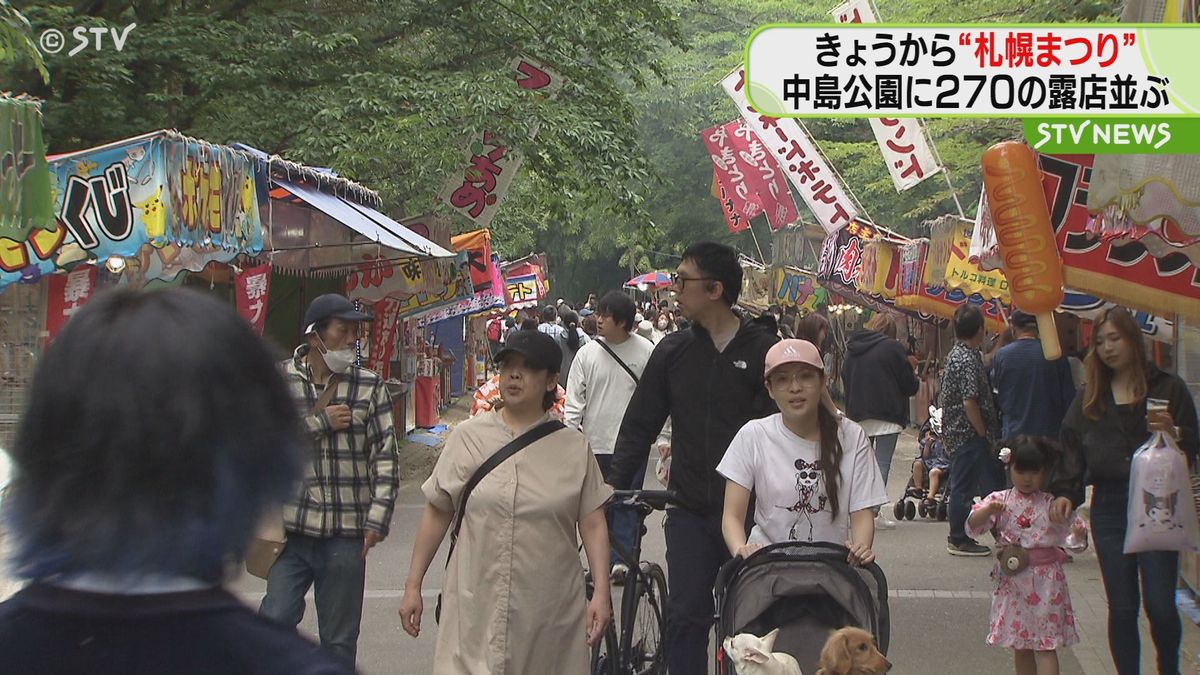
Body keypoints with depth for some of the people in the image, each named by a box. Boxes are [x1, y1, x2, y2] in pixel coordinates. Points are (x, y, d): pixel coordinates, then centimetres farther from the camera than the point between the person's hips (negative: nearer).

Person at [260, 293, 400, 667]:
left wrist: (377, 519, -6)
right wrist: (321, 422, -11)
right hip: (291, 528, -1)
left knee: (340, 641, 7)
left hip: (346, 535, 1)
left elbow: (386, 457, 3)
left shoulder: (370, 387, 4)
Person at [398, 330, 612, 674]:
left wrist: (601, 594, -3)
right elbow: (437, 514, 8)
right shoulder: (468, 437, 5)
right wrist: (413, 586, 8)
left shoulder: (573, 446, 5)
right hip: (476, 609, 0)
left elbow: (592, 524, 5)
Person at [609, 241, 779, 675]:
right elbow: (639, 425, 9)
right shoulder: (673, 351, 6)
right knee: (686, 616, -1)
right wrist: (613, 485, 1)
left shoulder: (762, 350, -4)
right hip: (689, 512, 3)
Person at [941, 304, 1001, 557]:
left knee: (961, 486, 14)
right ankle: (960, 540, 2)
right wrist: (984, 433, -14)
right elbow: (970, 402, -23)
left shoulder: (954, 355, 12)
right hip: (969, 434, -9)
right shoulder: (969, 360, -18)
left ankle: (958, 538, 19)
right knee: (965, 486, -3)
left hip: (954, 432, 9)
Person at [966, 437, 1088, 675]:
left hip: (1046, 582, -2)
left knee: (1045, 646, -5)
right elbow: (972, 526, -8)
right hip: (1012, 581, 2)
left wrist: (1079, 534, -22)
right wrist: (988, 510, -26)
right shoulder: (999, 501, 2)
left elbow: (1075, 542, 1)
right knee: (1019, 647, 12)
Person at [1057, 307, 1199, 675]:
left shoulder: (1168, 388, 3)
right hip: (1109, 509, 3)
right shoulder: (1089, 398, 12)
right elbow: (1072, 449, 10)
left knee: (1159, 603, -5)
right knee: (1121, 607, 3)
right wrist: (1067, 492, -4)